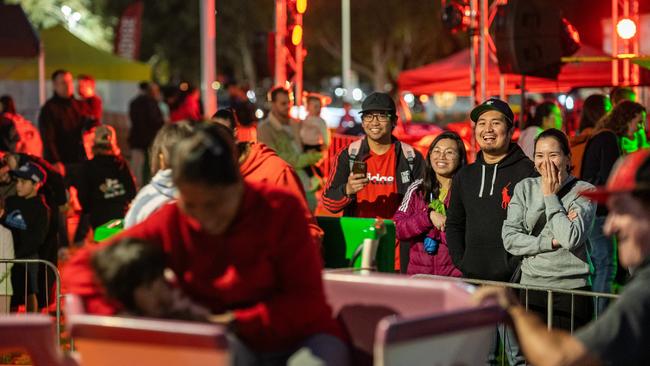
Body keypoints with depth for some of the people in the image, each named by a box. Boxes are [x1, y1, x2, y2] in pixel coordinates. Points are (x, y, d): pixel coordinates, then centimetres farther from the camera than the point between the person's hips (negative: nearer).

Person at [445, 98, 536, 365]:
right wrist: (460, 261, 9)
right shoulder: (465, 176, 16)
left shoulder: (526, 171, -3)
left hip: (512, 281, -6)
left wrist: (515, 266, -13)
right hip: (473, 280, 6)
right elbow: (454, 224, 22)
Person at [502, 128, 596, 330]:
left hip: (571, 289, -3)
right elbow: (509, 239, 0)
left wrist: (550, 196, -7)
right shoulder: (524, 188, 8)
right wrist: (552, 242, -11)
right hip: (530, 286, 3)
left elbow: (571, 238, -17)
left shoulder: (584, 191, -2)